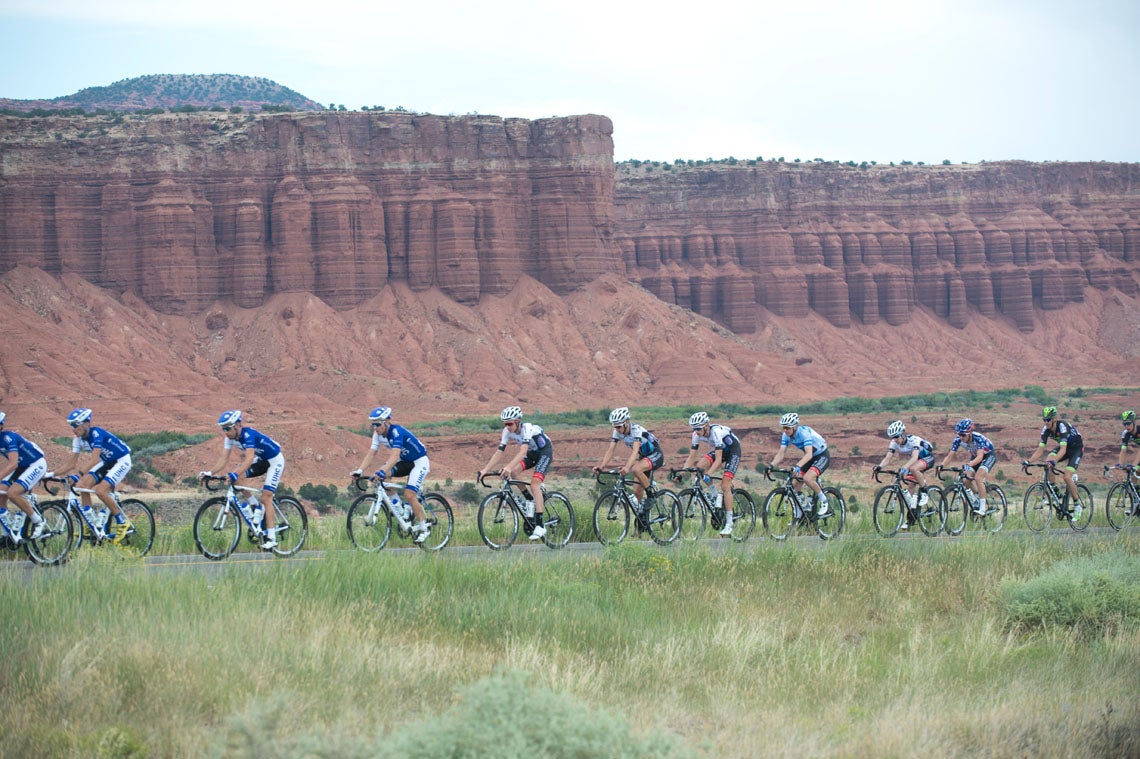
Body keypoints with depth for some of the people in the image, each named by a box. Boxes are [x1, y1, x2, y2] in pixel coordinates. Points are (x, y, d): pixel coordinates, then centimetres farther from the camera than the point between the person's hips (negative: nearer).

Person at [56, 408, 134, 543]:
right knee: (83, 486, -10)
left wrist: (80, 475, -49)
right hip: (106, 462, 8)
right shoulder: (79, 440, -5)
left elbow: (95, 459, -39)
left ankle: (123, 524, -10)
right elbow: (72, 464, -2)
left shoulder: (96, 433, -28)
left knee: (100, 490, -24)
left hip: (122, 461, -8)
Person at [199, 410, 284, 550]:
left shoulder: (248, 434, -32)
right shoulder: (231, 438, -10)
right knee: (237, 478, -15)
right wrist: (210, 473, -26)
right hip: (261, 460, 8)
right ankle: (254, 504, 4)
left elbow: (249, 458, -45)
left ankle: (271, 539, -14)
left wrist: (235, 474, -58)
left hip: (275, 461, -8)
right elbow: (224, 459, -11)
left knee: (266, 498, -16)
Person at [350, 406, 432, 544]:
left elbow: (395, 456, -44)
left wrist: (382, 471, -57)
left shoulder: (396, 432, -31)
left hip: (419, 461, -8)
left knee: (409, 495, -21)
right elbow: (371, 454, -11)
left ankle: (424, 528, -4)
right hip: (405, 462, 8)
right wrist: (359, 471, -25)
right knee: (380, 475, -17)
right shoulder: (378, 434, -8)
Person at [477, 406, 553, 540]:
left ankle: (539, 526, -27)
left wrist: (509, 467, -60)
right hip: (533, 453, 7)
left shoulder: (527, 428, -34)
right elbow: (499, 451, -15)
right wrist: (486, 469, -27)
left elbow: (523, 450, -47)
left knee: (534, 484, -23)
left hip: (545, 451, -7)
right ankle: (531, 499, 5)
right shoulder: (507, 432, -14)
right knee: (514, 472, -18)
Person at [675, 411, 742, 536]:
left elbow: (718, 459, -39)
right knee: (700, 468, -16)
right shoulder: (697, 434, -16)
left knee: (725, 486, -18)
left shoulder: (716, 432, -36)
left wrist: (708, 474, -49)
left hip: (733, 450, -7)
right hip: (720, 450, 7)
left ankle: (729, 524, -16)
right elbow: (692, 456, -10)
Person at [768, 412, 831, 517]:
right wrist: (771, 465, -30)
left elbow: (809, 454, -43)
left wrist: (797, 466, -57)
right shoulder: (786, 435, -10)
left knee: (807, 478, -30)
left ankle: (824, 502, -9)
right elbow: (781, 453, -13)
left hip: (822, 456, -8)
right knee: (795, 483, -4)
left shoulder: (804, 432, -32)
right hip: (810, 457, 8)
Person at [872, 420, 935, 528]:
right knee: (909, 488, -4)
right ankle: (909, 518, 5)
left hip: (927, 458, -7)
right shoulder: (894, 443, -14)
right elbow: (888, 458, -21)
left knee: (913, 469, -38)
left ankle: (924, 493, -18)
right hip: (915, 461, 7)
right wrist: (879, 466, -41)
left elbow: (914, 457, -47)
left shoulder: (913, 440, -33)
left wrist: (905, 467, -64)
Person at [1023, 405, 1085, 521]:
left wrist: (1053, 461, -61)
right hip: (1063, 447, 6)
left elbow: (1063, 450, -44)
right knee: (1047, 462, -23)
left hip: (1076, 447, -6)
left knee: (1066, 477, -22)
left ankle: (1077, 506, -4)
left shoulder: (1062, 427, -34)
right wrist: (1029, 461, -31)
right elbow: (1040, 449, -15)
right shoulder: (1046, 430, -15)